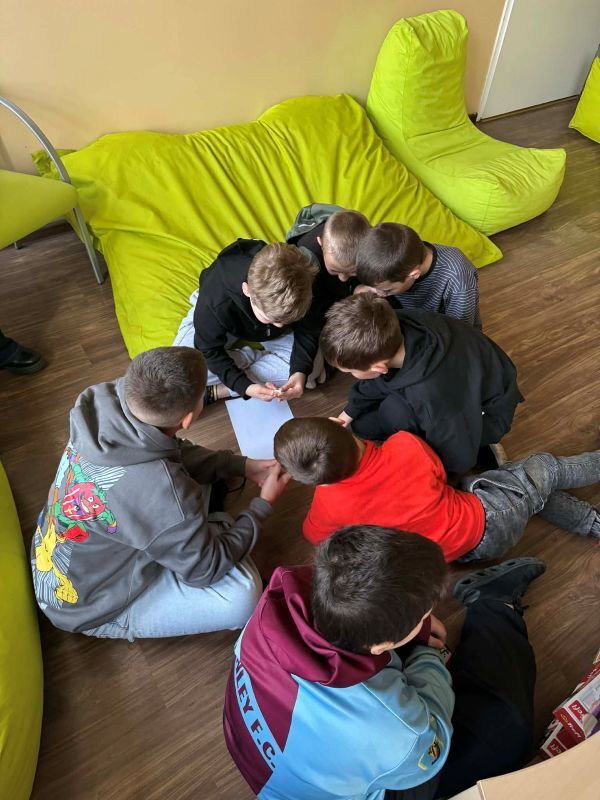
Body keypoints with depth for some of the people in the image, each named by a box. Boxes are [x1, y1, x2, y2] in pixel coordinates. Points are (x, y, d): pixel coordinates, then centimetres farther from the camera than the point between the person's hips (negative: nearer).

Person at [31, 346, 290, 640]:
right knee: (243, 594, -17)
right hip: (87, 604, -6)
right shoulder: (159, 494, -41)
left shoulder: (102, 400, -22)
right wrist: (263, 504, -10)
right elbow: (206, 570, -20)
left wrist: (242, 465, -3)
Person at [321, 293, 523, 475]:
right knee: (363, 425, 2)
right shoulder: (391, 328, -27)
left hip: (487, 410, -5)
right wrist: (348, 413, 8)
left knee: (396, 411, -30)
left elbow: (459, 461, -27)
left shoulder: (432, 396, -46)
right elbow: (379, 377, -2)